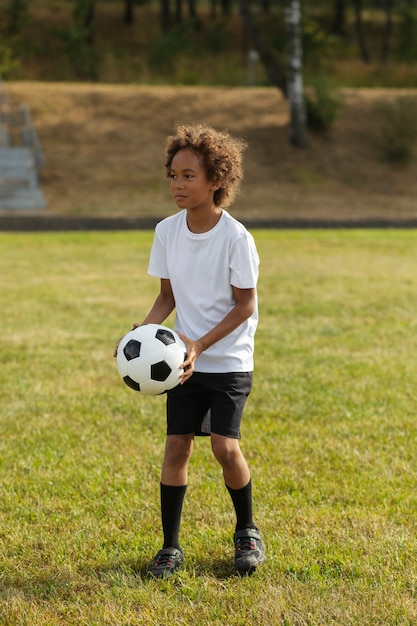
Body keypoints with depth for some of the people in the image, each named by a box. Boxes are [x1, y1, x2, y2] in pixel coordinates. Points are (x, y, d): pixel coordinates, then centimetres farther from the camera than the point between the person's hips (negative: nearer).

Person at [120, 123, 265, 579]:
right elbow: (168, 295, 9)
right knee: (176, 446, -1)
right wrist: (144, 331, -10)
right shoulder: (167, 231, -1)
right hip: (184, 360, 4)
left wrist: (201, 344, -19)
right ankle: (170, 547, 10)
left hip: (229, 361, -4)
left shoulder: (236, 238, -16)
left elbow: (246, 305, -11)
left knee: (225, 447, -11)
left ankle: (247, 532, 15)